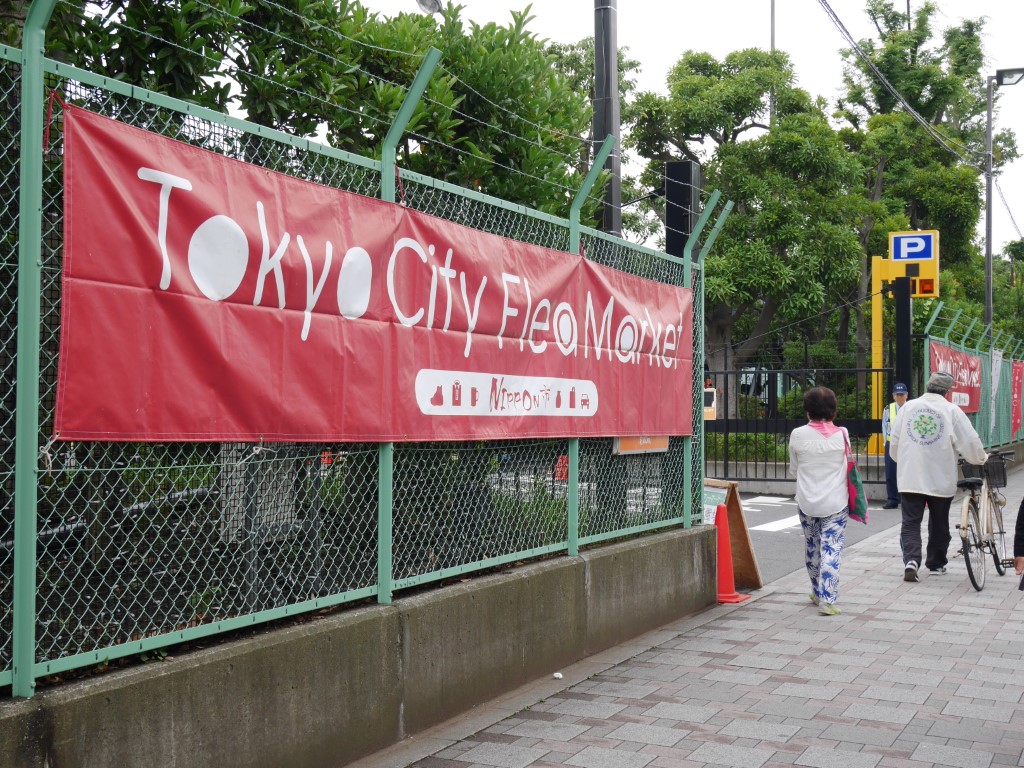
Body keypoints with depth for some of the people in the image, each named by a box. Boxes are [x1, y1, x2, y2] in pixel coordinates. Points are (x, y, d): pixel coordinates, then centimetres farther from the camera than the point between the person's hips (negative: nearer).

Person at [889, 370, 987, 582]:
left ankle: (911, 560, -17)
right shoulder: (951, 410, -6)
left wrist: (901, 460, 26)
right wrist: (981, 458, 16)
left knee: (910, 521, 2)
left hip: (910, 477, 1)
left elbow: (894, 442, 7)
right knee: (939, 523, 15)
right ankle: (936, 563, 26)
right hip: (941, 478, -1)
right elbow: (970, 442, -5)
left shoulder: (907, 407, 1)